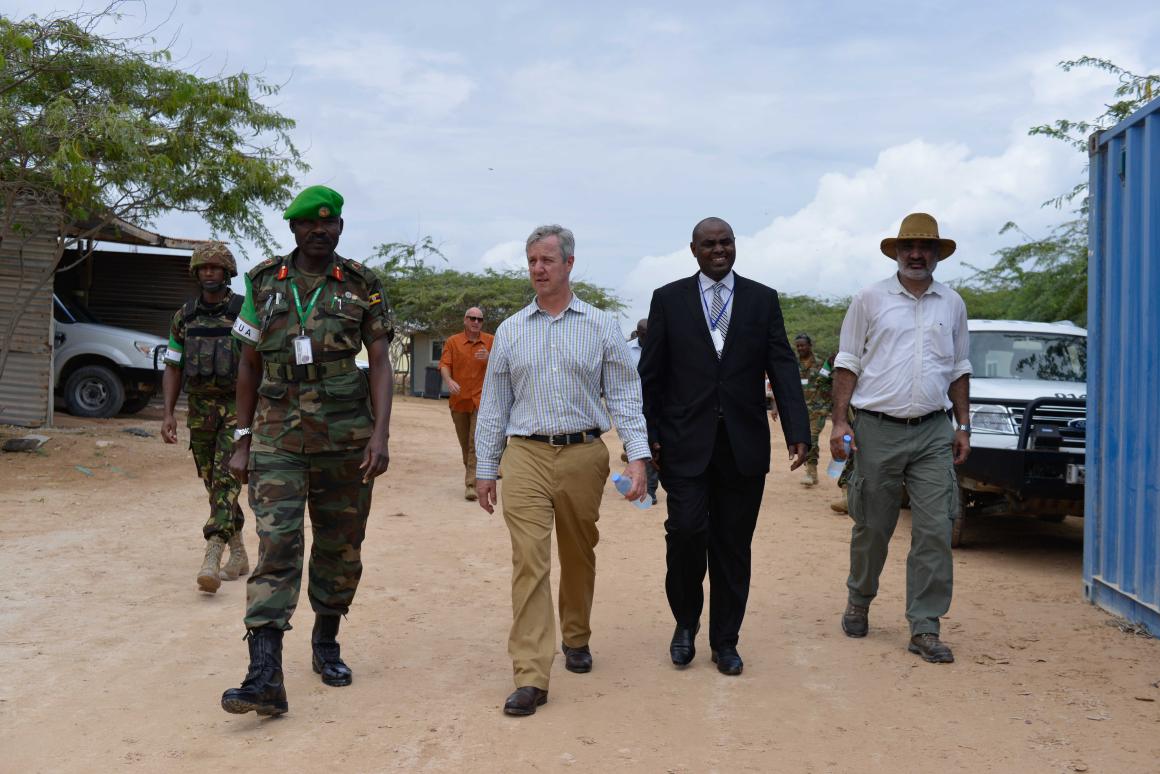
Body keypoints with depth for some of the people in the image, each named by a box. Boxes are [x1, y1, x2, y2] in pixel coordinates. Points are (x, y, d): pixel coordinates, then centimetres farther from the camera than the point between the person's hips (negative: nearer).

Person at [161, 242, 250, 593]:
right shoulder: (183, 317, 7)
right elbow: (173, 368, 10)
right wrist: (168, 414, 0)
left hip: (238, 406, -5)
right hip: (200, 409, 5)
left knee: (226, 480, -15)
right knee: (213, 484, 11)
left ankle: (211, 560, -23)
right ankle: (238, 554, 24)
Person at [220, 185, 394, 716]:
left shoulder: (362, 287, 3)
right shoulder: (264, 284, 6)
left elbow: (380, 364, -2)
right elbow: (249, 365, 10)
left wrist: (380, 434, -14)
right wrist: (242, 442, 6)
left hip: (345, 437, 1)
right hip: (278, 438, 0)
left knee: (340, 548, 10)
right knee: (276, 547, -11)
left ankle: (326, 645, 31)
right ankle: (264, 677, -15)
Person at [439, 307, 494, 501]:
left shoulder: (491, 341, 6)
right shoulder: (453, 342, 6)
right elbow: (444, 364, -4)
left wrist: (488, 358, -16)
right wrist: (449, 381, -24)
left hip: (481, 400, -2)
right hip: (459, 399, 2)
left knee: (476, 443, -12)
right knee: (465, 443, 12)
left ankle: (471, 484, -14)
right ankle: (471, 474, 32)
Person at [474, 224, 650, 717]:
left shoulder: (601, 326, 6)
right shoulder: (510, 331, 10)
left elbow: (624, 394, 3)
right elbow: (493, 404, 12)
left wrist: (638, 455, -9)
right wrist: (485, 469, 10)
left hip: (583, 455, 0)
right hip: (526, 457, 0)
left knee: (579, 556, 13)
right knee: (529, 561, -9)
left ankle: (576, 639, 35)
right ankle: (531, 676, -10)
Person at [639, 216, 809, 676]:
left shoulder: (763, 300, 7)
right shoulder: (669, 299, 5)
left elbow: (782, 367, 1)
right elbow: (651, 373, 5)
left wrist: (797, 431, -10)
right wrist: (649, 435, -1)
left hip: (743, 444, 1)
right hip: (686, 443, -1)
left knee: (733, 545, 7)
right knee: (686, 530, -11)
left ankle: (725, 641, 21)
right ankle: (686, 622, 16)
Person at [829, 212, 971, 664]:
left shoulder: (952, 304, 12)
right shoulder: (871, 300, 3)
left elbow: (959, 370, 17)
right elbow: (847, 363, 2)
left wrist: (963, 426, 10)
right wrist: (839, 422, -5)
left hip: (933, 432, 2)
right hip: (877, 429, -2)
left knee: (935, 531, -4)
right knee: (872, 528, 7)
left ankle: (924, 629, 2)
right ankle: (859, 602, 31)